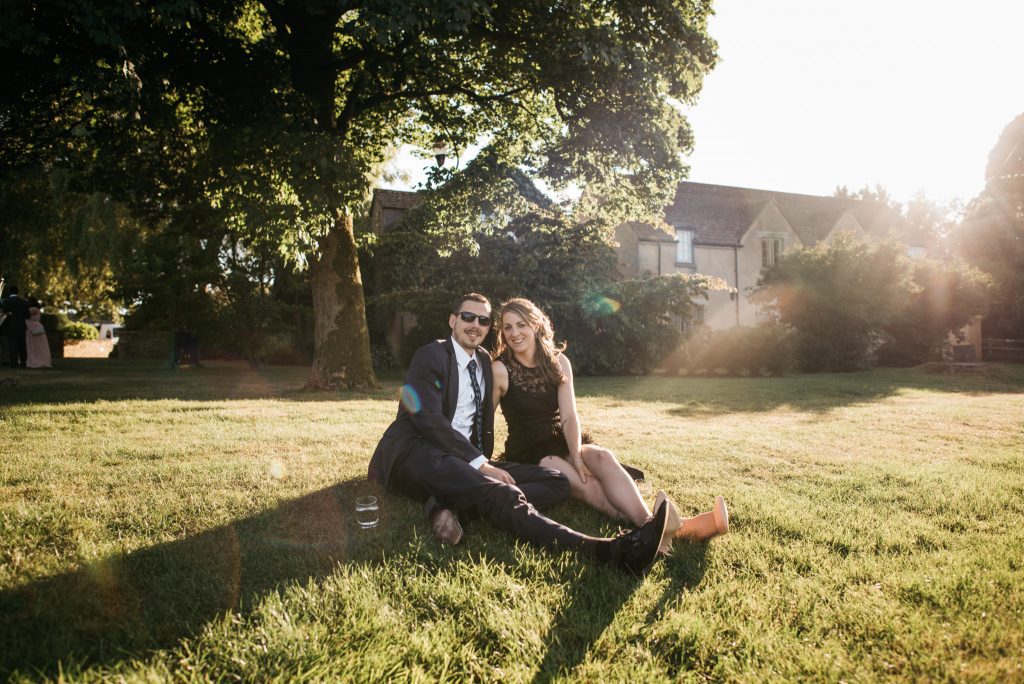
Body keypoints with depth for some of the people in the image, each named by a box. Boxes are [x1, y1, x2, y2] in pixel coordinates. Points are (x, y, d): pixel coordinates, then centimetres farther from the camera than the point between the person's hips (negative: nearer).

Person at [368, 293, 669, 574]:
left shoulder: (484, 361, 19)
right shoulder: (431, 355, -2)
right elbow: (428, 419, -15)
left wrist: (484, 461, 2)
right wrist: (480, 463, -21)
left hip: (467, 460, 8)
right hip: (415, 454, -7)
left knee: (556, 482, -9)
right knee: (499, 494, -35)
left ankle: (452, 505, -30)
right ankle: (609, 550, -53)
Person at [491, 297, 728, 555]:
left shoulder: (558, 362, 3)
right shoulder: (501, 369, -6)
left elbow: (569, 417, -6)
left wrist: (577, 458, -20)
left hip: (563, 444, 3)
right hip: (528, 454, -3)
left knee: (602, 457, -31)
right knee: (586, 485, -31)